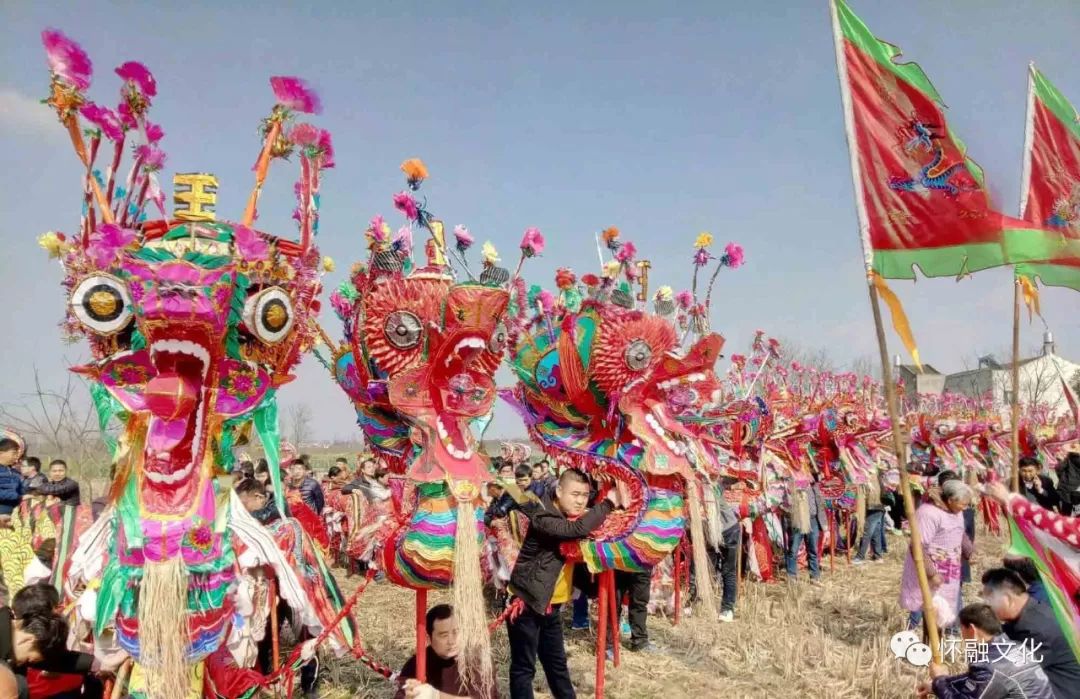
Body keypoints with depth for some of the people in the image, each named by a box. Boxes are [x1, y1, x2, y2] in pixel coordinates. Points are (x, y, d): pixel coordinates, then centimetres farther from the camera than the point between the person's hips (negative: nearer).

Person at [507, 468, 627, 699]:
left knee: (557, 662, 20)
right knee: (523, 667, 1)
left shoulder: (574, 515, 6)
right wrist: (609, 502, -33)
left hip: (551, 605, 8)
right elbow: (577, 530, -38)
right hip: (526, 603, -8)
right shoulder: (544, 518, -23)